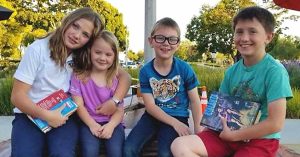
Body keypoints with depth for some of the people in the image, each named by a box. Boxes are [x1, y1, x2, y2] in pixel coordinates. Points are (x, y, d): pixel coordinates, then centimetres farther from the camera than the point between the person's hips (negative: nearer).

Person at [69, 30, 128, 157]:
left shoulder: (116, 80, 2)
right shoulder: (79, 76, 2)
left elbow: (119, 110, -1)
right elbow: (78, 105, -3)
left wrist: (111, 125, -20)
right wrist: (92, 124, -17)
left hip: (111, 122, 1)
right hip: (89, 122, 0)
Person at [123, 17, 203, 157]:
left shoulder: (184, 69, -6)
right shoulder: (145, 71, -5)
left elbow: (194, 100, 1)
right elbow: (150, 106, -9)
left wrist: (197, 128, -5)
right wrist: (174, 123, -18)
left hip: (177, 116, -2)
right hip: (153, 116, 2)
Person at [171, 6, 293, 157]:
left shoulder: (275, 71, -14)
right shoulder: (232, 71, 5)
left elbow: (275, 124, -18)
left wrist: (233, 135, -12)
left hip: (260, 140, -6)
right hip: (226, 134, 6)